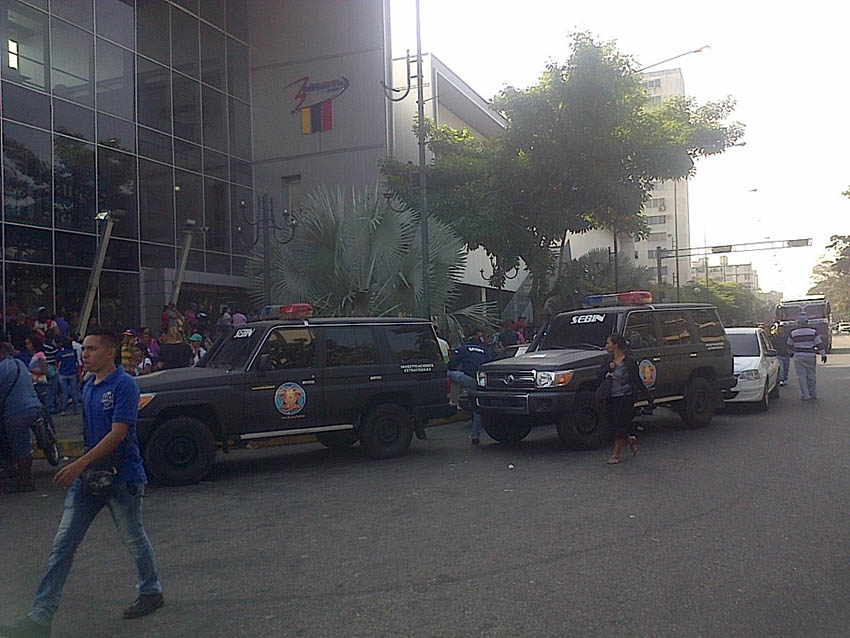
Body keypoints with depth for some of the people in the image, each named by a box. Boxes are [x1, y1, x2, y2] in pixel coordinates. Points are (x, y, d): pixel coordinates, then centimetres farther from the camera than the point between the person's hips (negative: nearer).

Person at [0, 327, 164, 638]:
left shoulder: (124, 384, -16)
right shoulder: (88, 388, 11)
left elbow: (118, 433, -22)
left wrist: (79, 465, -25)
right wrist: (80, 469, 14)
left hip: (121, 478, -7)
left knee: (134, 540, 10)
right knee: (62, 545, 3)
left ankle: (151, 592, 32)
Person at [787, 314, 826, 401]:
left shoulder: (793, 332, -2)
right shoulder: (813, 331, -3)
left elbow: (790, 345, 13)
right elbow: (819, 344, 1)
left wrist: (790, 353, 30)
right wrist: (823, 354, 11)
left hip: (798, 356, -1)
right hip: (811, 356, 1)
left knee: (801, 376, 2)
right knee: (811, 376, 10)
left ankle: (805, 395, -3)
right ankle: (813, 395, 17)